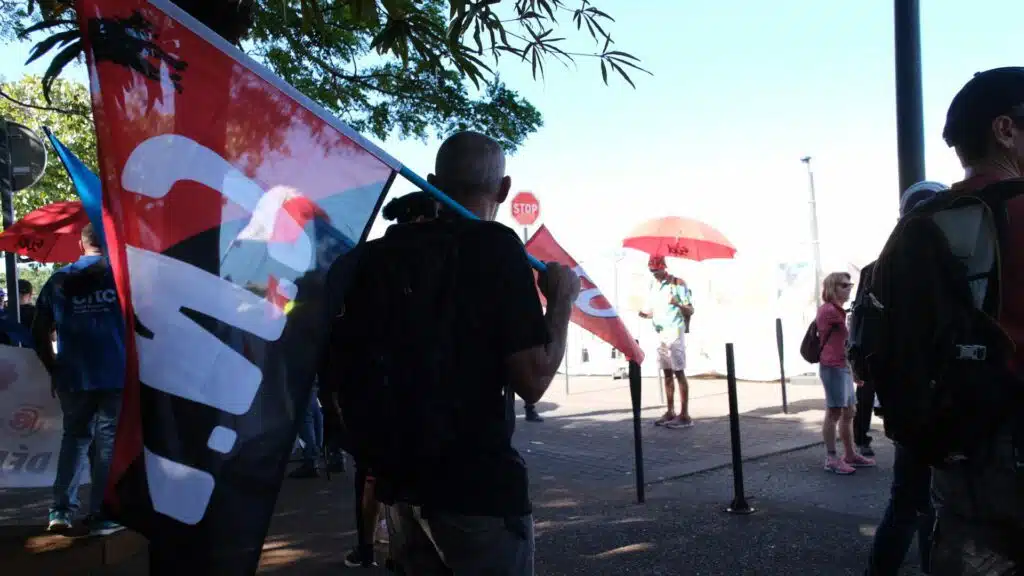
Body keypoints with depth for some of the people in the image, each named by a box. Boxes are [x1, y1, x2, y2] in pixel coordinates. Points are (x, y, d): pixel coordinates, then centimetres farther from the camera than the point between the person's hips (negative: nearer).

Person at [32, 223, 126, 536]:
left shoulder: (59, 280, 8)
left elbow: (39, 333, 10)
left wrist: (54, 370, 19)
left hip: (73, 376, 3)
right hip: (117, 374, -2)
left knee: (74, 436, 17)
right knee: (108, 441, 4)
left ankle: (61, 510, 12)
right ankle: (100, 515, 6)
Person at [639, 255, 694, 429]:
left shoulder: (678, 283, -7)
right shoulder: (654, 286, 14)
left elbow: (690, 311, -9)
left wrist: (678, 303, -29)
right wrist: (646, 314, -2)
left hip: (674, 332, -7)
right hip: (660, 333, 7)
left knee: (679, 373, -7)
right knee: (667, 373, 9)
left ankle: (685, 415, -7)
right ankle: (670, 412, 13)